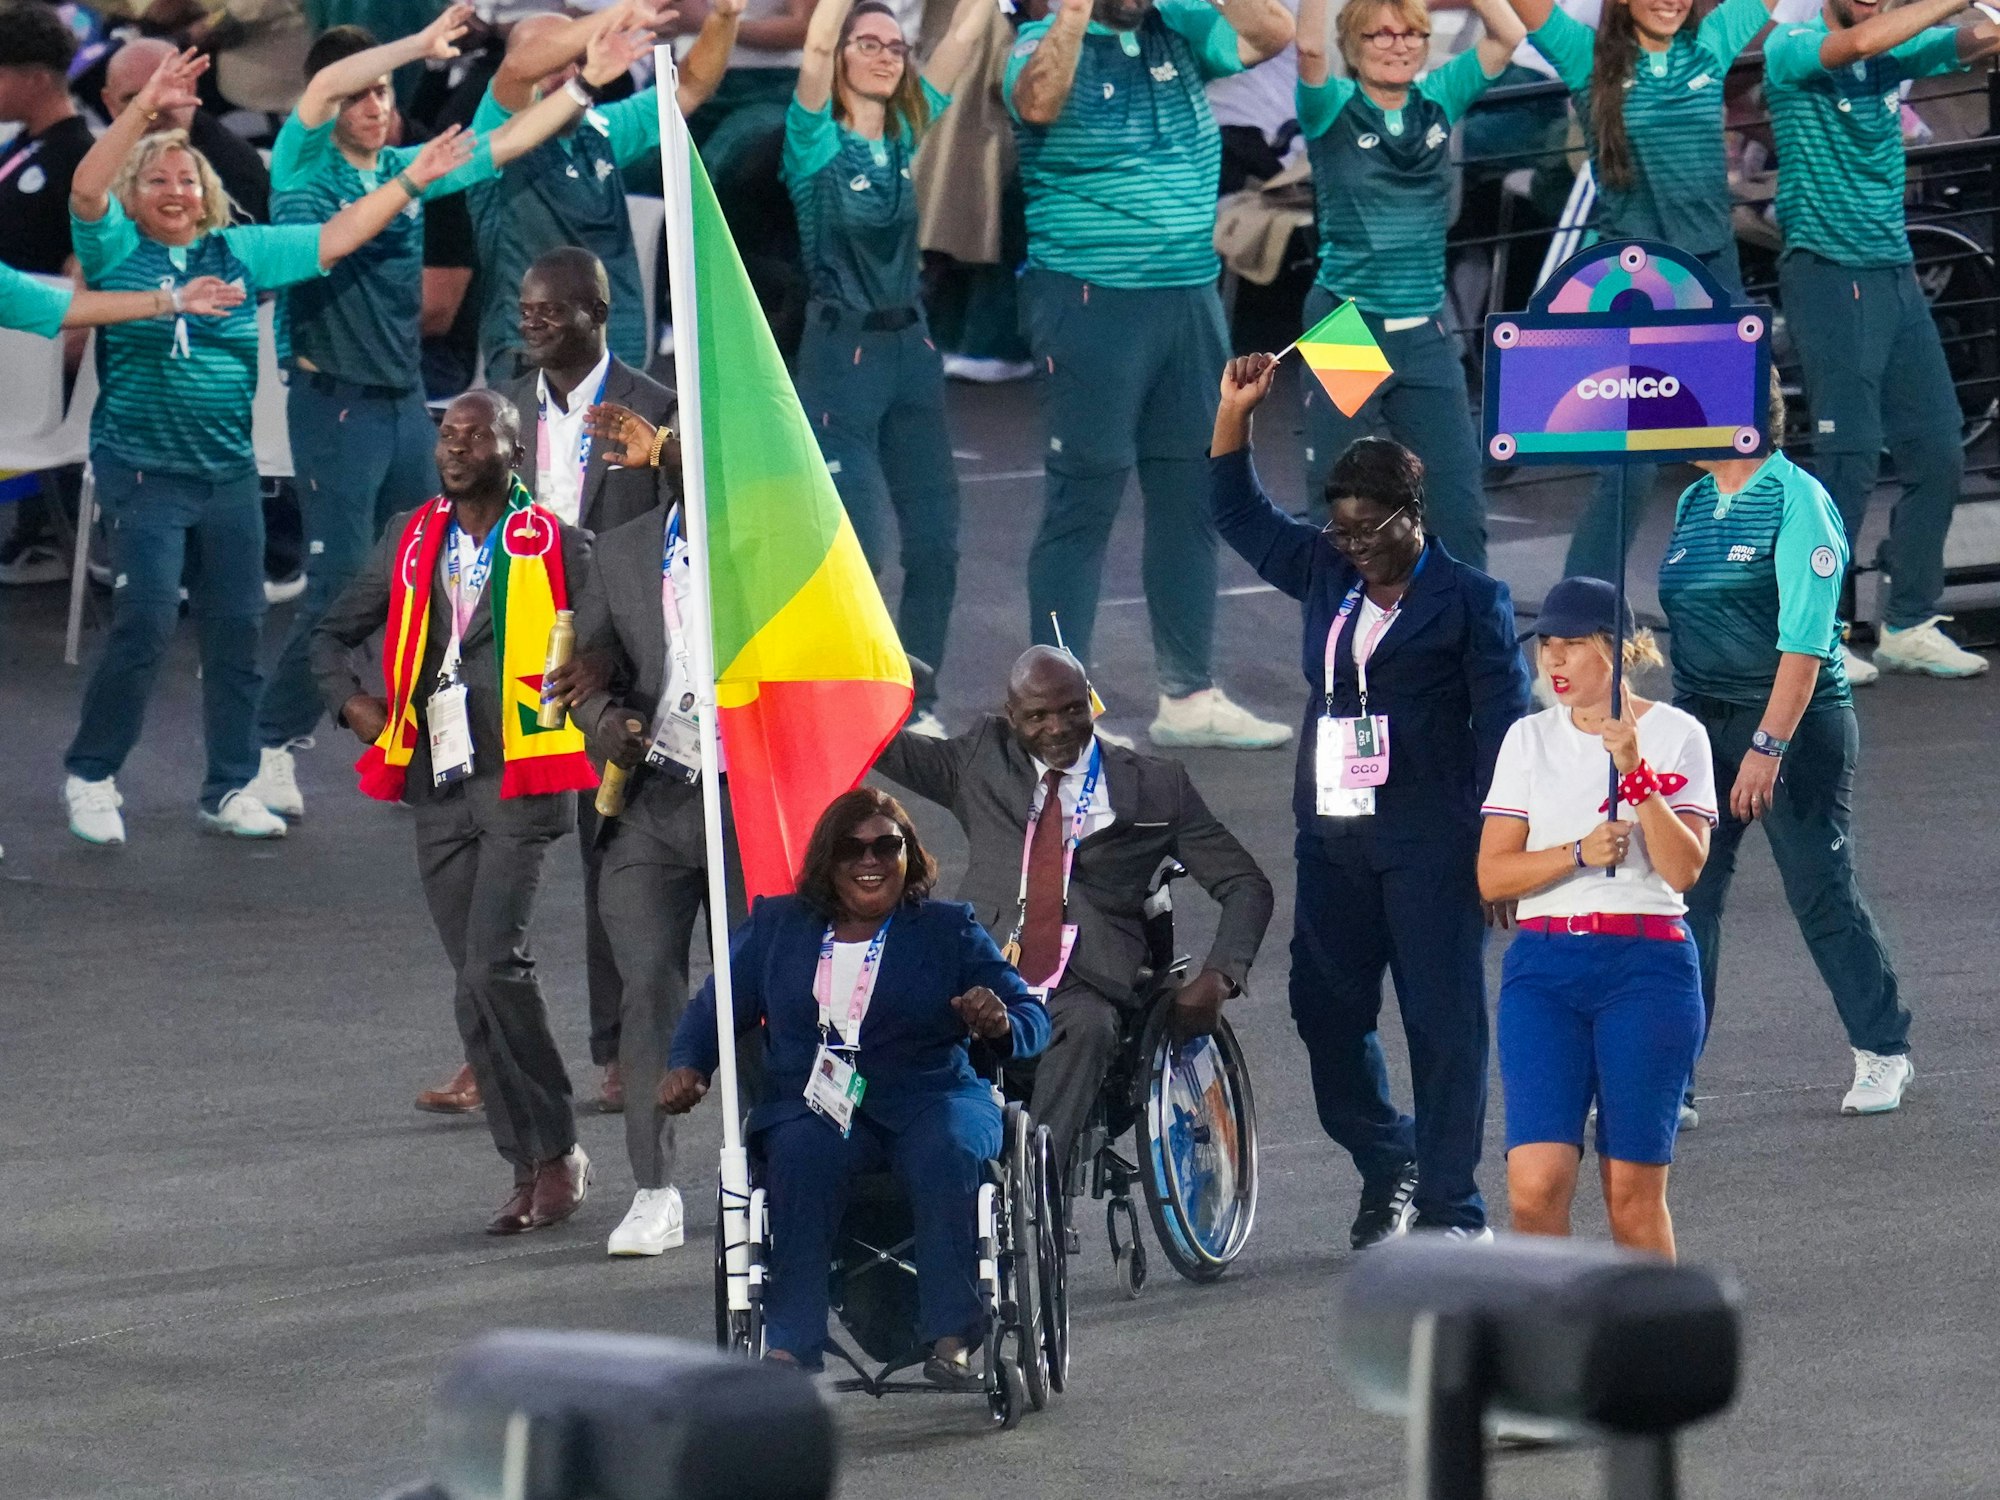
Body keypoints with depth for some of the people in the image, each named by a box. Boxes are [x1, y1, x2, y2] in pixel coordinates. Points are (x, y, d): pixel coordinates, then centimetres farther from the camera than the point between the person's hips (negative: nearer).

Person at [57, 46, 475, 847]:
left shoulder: (240, 252, 9)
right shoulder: (119, 250, -3)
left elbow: (335, 239, 14)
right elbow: (85, 188, -21)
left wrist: (412, 181, 11)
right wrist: (146, 109, -31)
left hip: (229, 472, 5)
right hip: (145, 471, -5)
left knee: (238, 629, 7)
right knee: (146, 623, -12)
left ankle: (230, 788, 19)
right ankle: (91, 776, 4)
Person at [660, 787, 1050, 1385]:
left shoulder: (948, 930, 14)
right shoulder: (775, 927, 19)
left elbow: (1033, 1018, 8)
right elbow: (715, 1008, 18)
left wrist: (999, 1025, -17)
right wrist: (687, 1065, -4)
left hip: (927, 1098, 0)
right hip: (809, 1105, 0)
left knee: (949, 1152, -35)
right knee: (803, 1154, -35)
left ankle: (950, 1341, -38)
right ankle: (789, 1347, -39)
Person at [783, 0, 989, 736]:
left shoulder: (908, 133, 7)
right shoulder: (818, 142, -7)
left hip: (911, 349, 6)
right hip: (841, 352, -6)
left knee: (935, 542, 4)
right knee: (858, 546, -10)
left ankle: (918, 704, 15)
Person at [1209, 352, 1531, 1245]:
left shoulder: (1468, 599, -4)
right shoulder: (1325, 576, 12)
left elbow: (1504, 724, -7)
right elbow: (1237, 514, 23)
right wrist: (1235, 412, 10)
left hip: (1429, 845, -6)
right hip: (1333, 837, 6)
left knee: (1442, 1020, -4)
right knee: (1325, 1009, 6)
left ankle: (1450, 1204, 1)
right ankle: (1387, 1164, 26)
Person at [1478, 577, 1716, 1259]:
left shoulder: (1675, 735, 2)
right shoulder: (1530, 738, 10)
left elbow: (1683, 868, -9)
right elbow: (1492, 875, 4)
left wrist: (1634, 771, -17)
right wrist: (1578, 853, -11)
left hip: (1647, 969, -2)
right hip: (1543, 965, 2)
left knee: (1632, 1191, 0)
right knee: (1535, 1184, -12)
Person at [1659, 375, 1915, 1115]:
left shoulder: (1798, 501, -13)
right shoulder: (1694, 503, 9)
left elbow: (1805, 638, -18)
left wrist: (1768, 746, -23)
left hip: (1795, 720, -6)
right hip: (1701, 721, 6)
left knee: (1821, 891, 2)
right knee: (1681, 898, 0)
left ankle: (1882, 1053, 19)